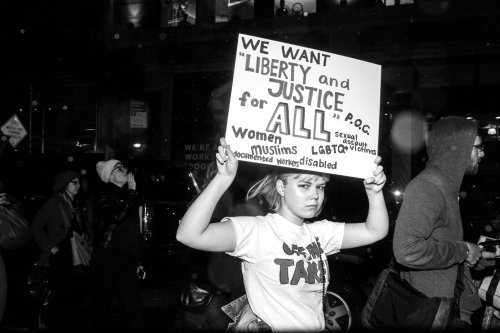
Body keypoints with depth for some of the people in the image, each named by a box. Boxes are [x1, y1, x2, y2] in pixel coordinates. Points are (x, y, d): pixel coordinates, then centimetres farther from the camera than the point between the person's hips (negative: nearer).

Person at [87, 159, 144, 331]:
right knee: (99, 304, 5)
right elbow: (117, 216, -26)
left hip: (127, 260, 5)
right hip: (106, 259, -5)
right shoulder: (104, 196, -5)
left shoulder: (129, 195, 14)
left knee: (134, 306, 5)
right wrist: (132, 192, -14)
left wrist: (139, 260, 19)